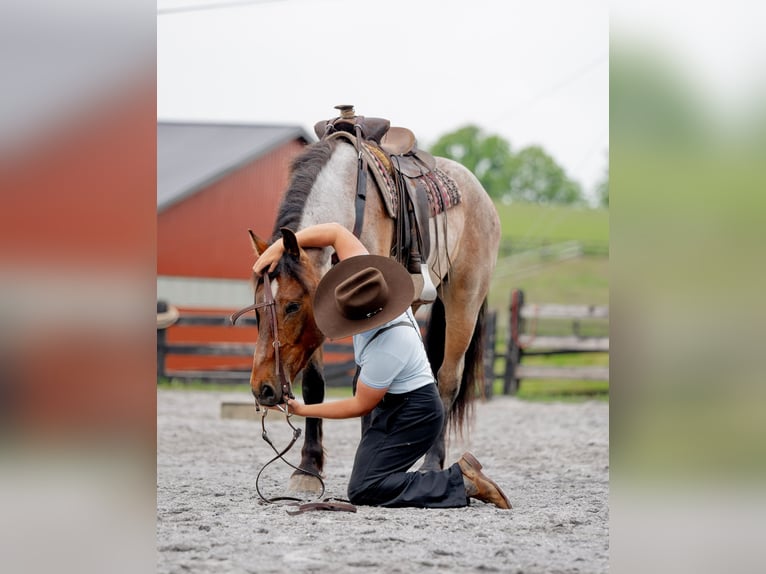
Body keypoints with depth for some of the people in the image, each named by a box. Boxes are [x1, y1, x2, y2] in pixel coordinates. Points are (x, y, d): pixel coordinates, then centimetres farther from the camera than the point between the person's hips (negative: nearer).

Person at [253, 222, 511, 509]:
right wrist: (277, 247, -15)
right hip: (390, 405, 9)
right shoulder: (371, 283, -15)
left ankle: (461, 482, -13)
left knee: (363, 491, -16)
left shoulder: (387, 349, -33)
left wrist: (304, 410, -9)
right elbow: (335, 232, -10)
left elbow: (360, 406, -18)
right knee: (366, 484, 14)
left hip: (412, 413, -9)